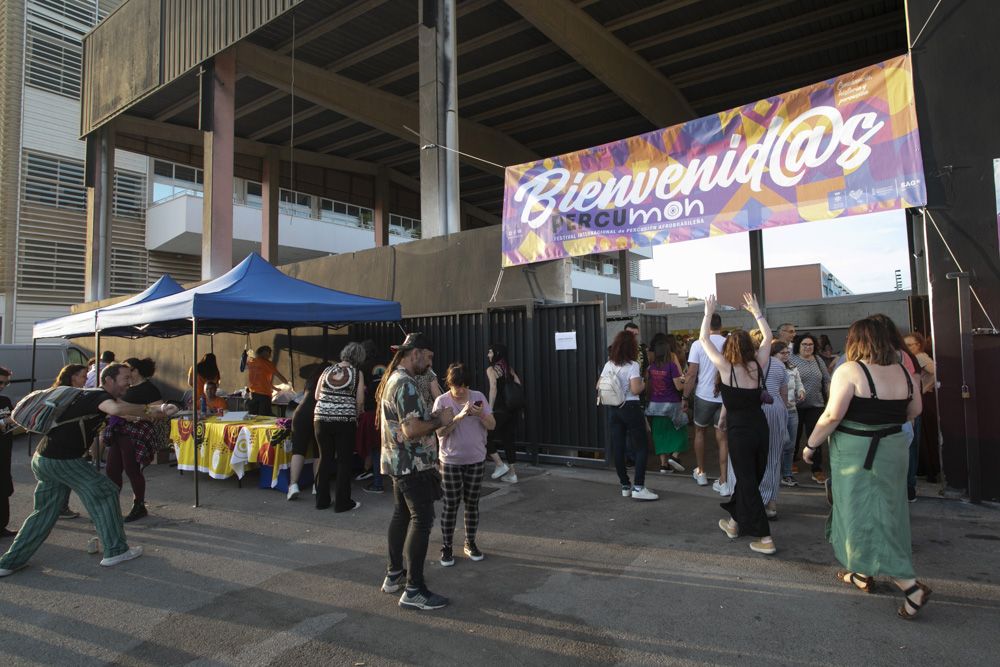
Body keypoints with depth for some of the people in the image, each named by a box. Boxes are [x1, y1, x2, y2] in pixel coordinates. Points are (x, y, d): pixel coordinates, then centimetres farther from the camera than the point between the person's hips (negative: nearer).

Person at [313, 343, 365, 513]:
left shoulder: (327, 370, 9)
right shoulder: (357, 374, -1)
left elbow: (317, 396, 10)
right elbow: (360, 401, -4)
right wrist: (356, 415, 13)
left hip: (322, 419, 4)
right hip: (345, 420, -4)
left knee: (325, 459, 14)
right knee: (344, 461, 5)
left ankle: (322, 500, 22)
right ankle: (342, 502, 10)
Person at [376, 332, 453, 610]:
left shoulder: (392, 379, 11)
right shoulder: (406, 385, -22)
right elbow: (412, 430, -27)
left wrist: (432, 416, 10)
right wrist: (440, 421, -14)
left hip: (399, 462, 10)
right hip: (413, 464, -10)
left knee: (402, 515, 18)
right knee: (422, 520, -5)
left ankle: (394, 574, 30)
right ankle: (413, 590, 0)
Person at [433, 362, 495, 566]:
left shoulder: (478, 397, -2)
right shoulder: (442, 401, -9)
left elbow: (492, 425, -2)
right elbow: (440, 432, -16)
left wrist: (481, 414, -22)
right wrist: (460, 416, -29)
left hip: (476, 459, 2)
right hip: (451, 461, -2)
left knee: (472, 503, 12)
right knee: (451, 504, 4)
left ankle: (470, 544, 28)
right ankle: (446, 547, 19)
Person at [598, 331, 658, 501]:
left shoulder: (608, 365, 6)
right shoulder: (632, 365, -11)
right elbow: (635, 389, -20)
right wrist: (644, 384, 0)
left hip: (613, 409, 6)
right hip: (631, 408, -6)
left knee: (618, 448, 8)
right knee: (640, 447, 3)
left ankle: (625, 486, 17)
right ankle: (638, 487, -3)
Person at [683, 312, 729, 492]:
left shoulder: (698, 344, -9)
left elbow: (691, 373, -10)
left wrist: (686, 396, -1)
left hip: (704, 396, -1)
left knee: (699, 431, 20)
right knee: (722, 438, 6)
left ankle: (701, 473, 32)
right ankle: (723, 482, 6)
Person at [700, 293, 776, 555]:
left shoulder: (725, 367, -13)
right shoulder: (758, 365, -2)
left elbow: (704, 339, -5)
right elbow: (768, 337, 13)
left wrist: (709, 312, 3)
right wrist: (756, 311, 17)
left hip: (739, 431, -5)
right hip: (760, 426, 5)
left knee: (748, 483, 3)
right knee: (750, 477, 18)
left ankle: (765, 538, 4)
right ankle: (735, 522, 35)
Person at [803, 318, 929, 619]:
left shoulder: (850, 371, -17)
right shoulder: (902, 371, 2)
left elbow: (832, 415, -22)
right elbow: (915, 410, 13)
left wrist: (811, 444, -11)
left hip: (856, 454, -7)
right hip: (893, 450, 7)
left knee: (864, 518, 3)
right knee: (883, 513, 19)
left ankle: (911, 586, 1)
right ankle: (863, 573, 33)